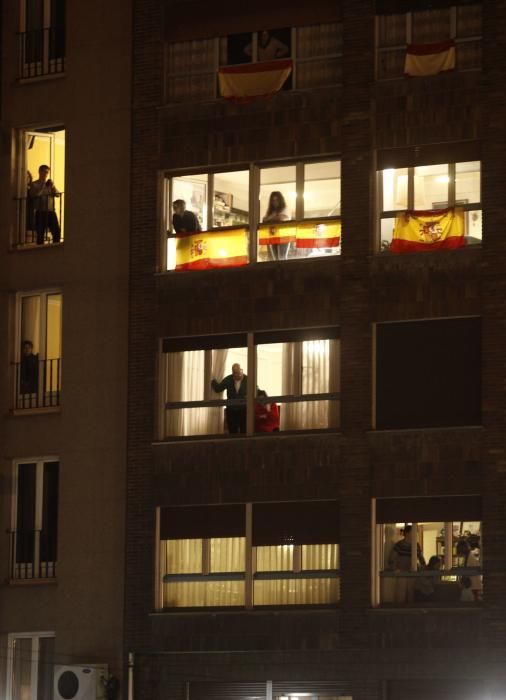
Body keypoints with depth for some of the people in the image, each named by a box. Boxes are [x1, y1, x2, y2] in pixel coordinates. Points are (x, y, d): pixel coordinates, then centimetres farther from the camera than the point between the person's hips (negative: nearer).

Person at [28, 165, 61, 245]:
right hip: (40, 212, -5)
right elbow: (33, 195, -14)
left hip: (51, 211, 5)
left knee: (57, 232, 2)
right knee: (40, 234, -4)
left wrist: (52, 186, -6)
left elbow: (57, 194, 9)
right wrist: (42, 185, -13)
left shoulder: (49, 184, 19)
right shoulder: (34, 184, 3)